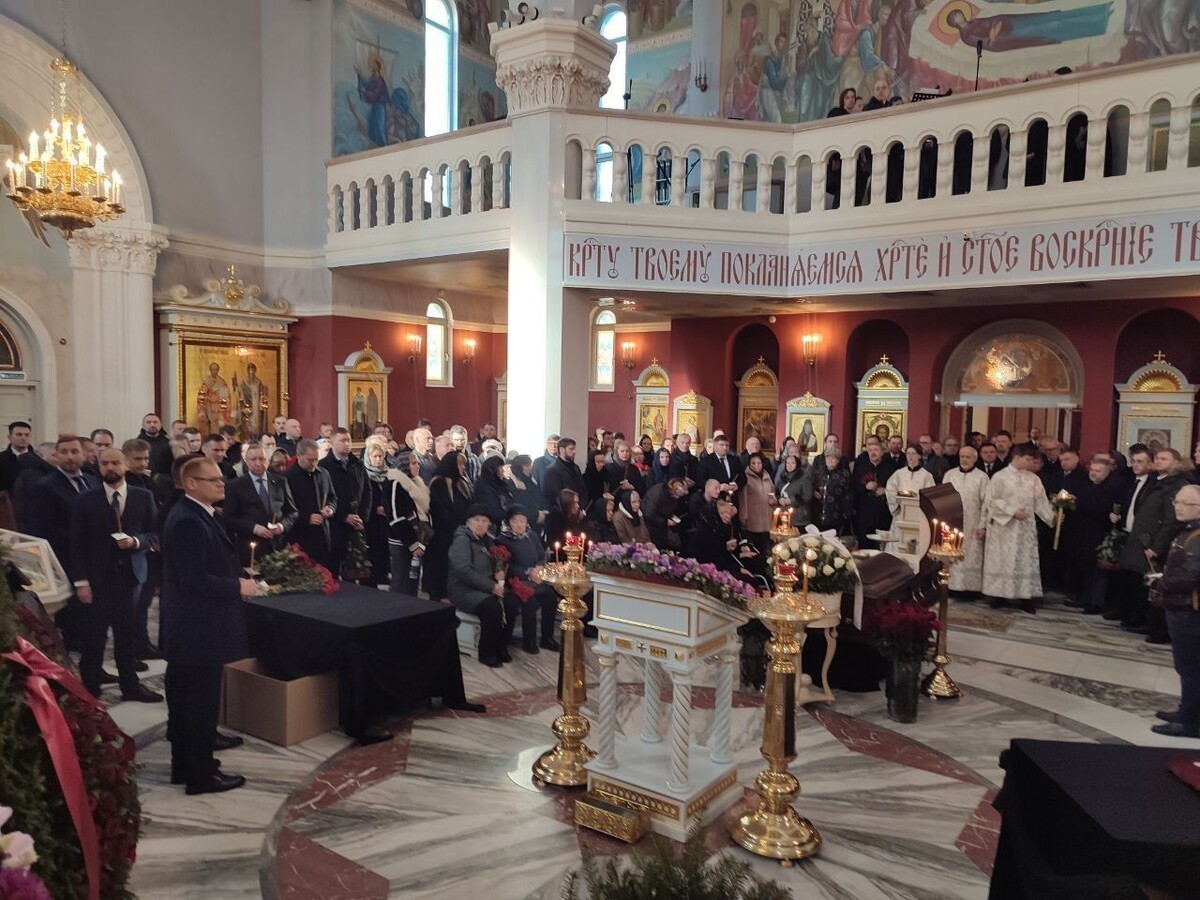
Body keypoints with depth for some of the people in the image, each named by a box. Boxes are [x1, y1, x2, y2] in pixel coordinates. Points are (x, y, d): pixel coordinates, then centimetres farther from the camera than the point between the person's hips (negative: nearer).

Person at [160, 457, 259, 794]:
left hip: (190, 627, 11)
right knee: (202, 703, 0)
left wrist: (236, 577, 7)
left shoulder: (192, 515, 11)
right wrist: (238, 586, -17)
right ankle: (201, 775, 11)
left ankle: (184, 765, 31)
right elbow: (193, 579, -26)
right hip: (200, 628, -11)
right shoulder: (188, 521, -22)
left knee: (186, 700, 18)